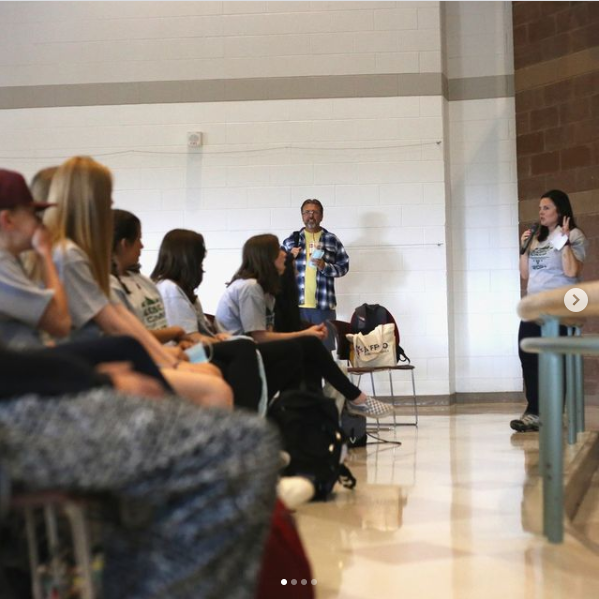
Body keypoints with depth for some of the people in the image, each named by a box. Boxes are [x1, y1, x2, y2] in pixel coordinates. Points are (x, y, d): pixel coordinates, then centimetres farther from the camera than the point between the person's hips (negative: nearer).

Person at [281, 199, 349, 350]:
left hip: (324, 305, -1)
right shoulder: (292, 239, 10)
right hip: (297, 304, 1)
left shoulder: (332, 240, 6)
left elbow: (344, 266, 3)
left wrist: (325, 266, -12)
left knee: (326, 347, 0)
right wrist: (290, 257, -6)